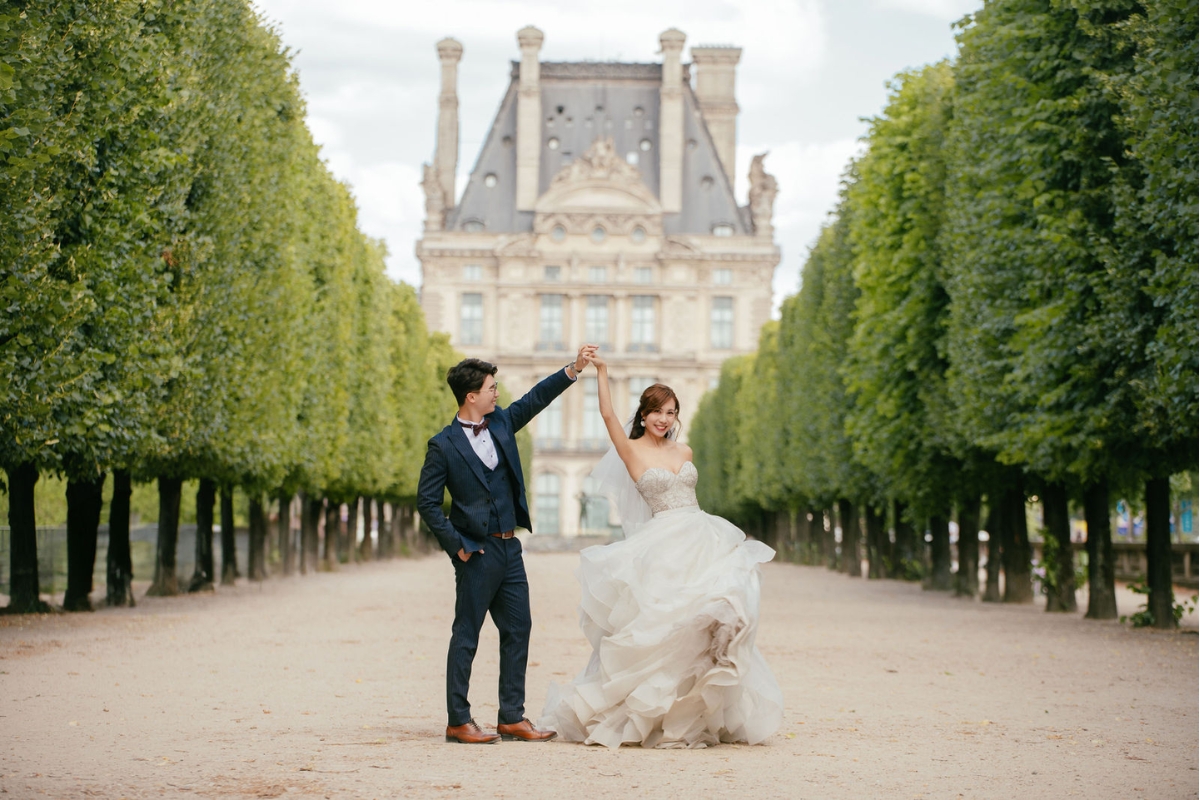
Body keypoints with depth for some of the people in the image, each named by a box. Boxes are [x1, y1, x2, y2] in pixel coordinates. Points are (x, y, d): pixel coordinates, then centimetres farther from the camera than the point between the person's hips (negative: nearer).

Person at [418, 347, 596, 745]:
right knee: (466, 635, -1)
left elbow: (537, 398, 16)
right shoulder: (444, 446, -9)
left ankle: (512, 718, 13)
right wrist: (456, 545, -11)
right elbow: (427, 502, -7)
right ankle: (458, 722, 5)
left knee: (517, 630, 8)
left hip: (509, 548, 7)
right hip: (477, 552, -7)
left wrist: (574, 368, 6)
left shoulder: (501, 422, 9)